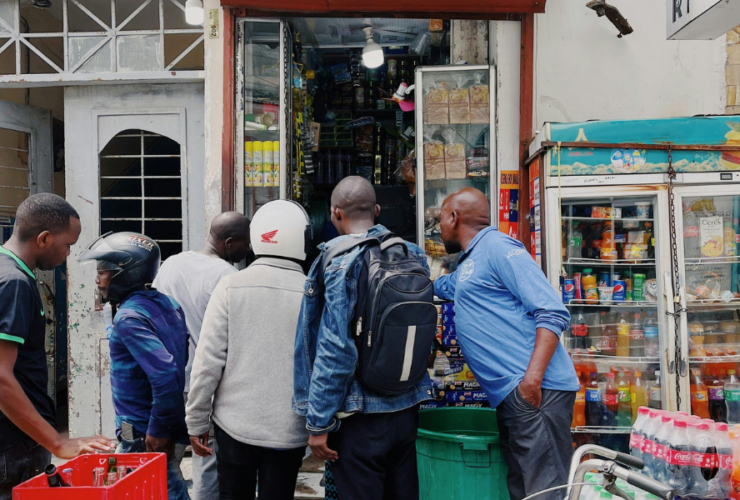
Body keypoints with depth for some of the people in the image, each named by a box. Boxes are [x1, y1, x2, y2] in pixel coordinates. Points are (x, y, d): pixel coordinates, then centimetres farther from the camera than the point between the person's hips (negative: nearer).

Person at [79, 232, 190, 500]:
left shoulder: (129, 318, -19)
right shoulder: (166, 303, 6)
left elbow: (165, 374, -29)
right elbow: (178, 363, 13)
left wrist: (158, 430, -20)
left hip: (143, 437, -8)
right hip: (171, 425, 8)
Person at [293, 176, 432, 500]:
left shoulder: (339, 260, -15)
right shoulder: (412, 254, 5)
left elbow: (335, 348, -19)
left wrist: (318, 423, -14)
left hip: (360, 415, -6)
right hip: (407, 407, 7)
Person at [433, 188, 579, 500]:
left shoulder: (496, 246, -4)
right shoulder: (466, 267, 26)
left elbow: (553, 313, -13)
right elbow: (436, 286, 51)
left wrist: (532, 378, -23)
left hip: (533, 391, -9)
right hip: (509, 395, 9)